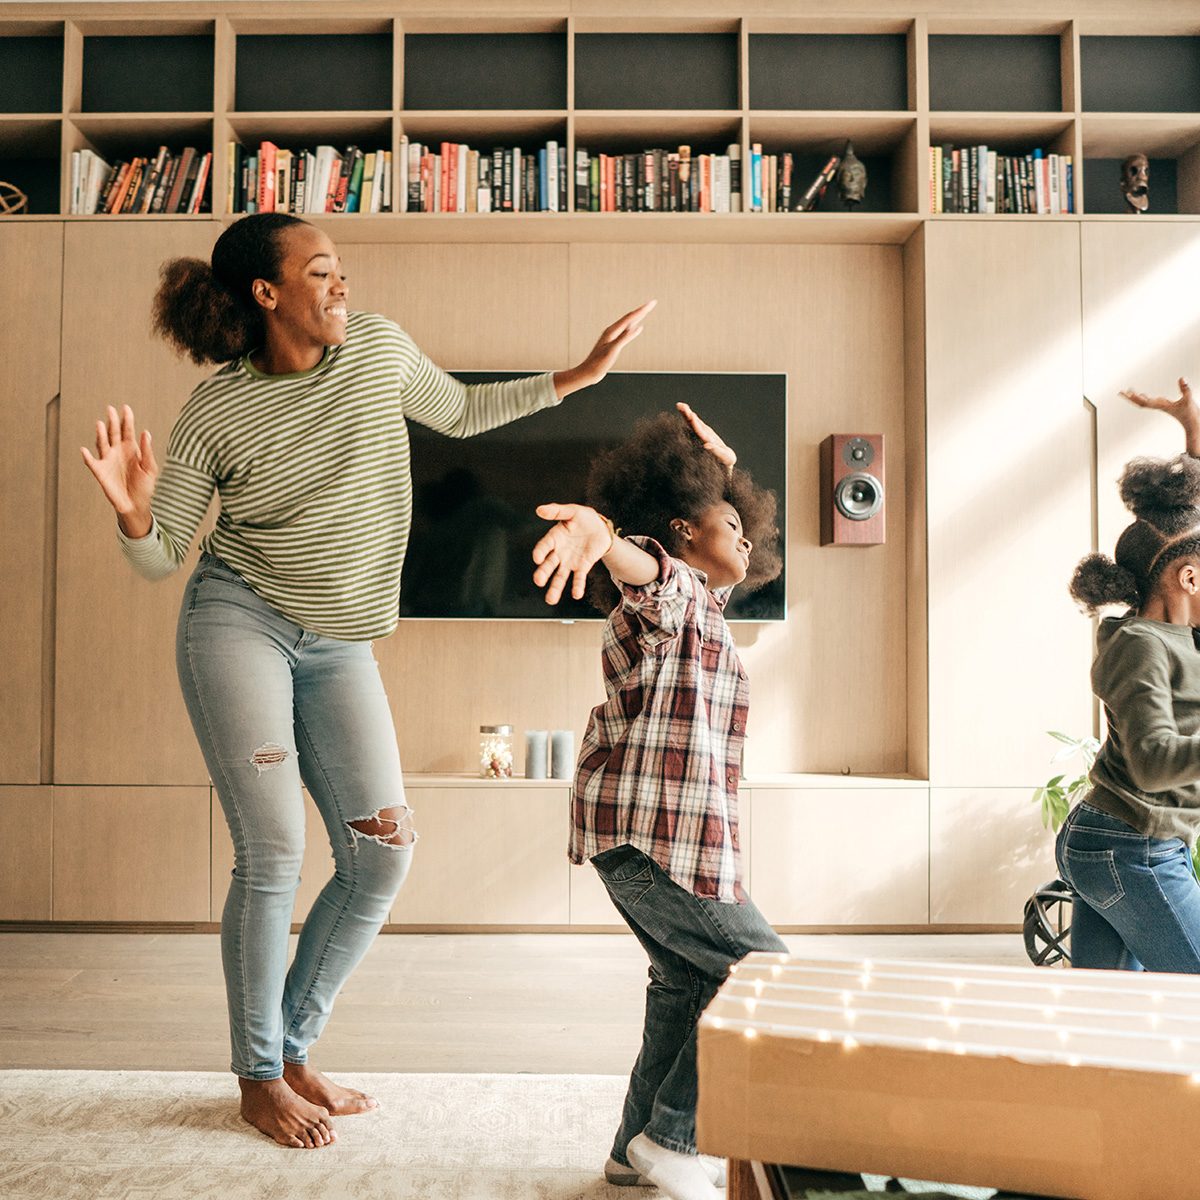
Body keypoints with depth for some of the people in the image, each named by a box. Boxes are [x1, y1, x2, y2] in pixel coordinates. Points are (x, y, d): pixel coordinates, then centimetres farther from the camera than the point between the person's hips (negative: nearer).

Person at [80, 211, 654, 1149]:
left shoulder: (380, 347, 2)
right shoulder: (217, 410, -6)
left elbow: (459, 412, 20)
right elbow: (161, 556, 1)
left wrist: (576, 376, 18)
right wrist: (134, 511, -22)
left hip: (340, 646, 4)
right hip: (239, 625, -4)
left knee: (384, 855, -1)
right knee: (273, 854, -7)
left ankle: (294, 1050, 21)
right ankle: (259, 1079, 16)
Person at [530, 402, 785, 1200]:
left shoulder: (704, 603, 20)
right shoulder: (670, 591, -9)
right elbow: (645, 565, -35)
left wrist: (724, 467, 34)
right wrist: (604, 533, -57)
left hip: (638, 833, 10)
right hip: (657, 833, -10)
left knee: (686, 978, 18)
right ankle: (671, 1135, 5)